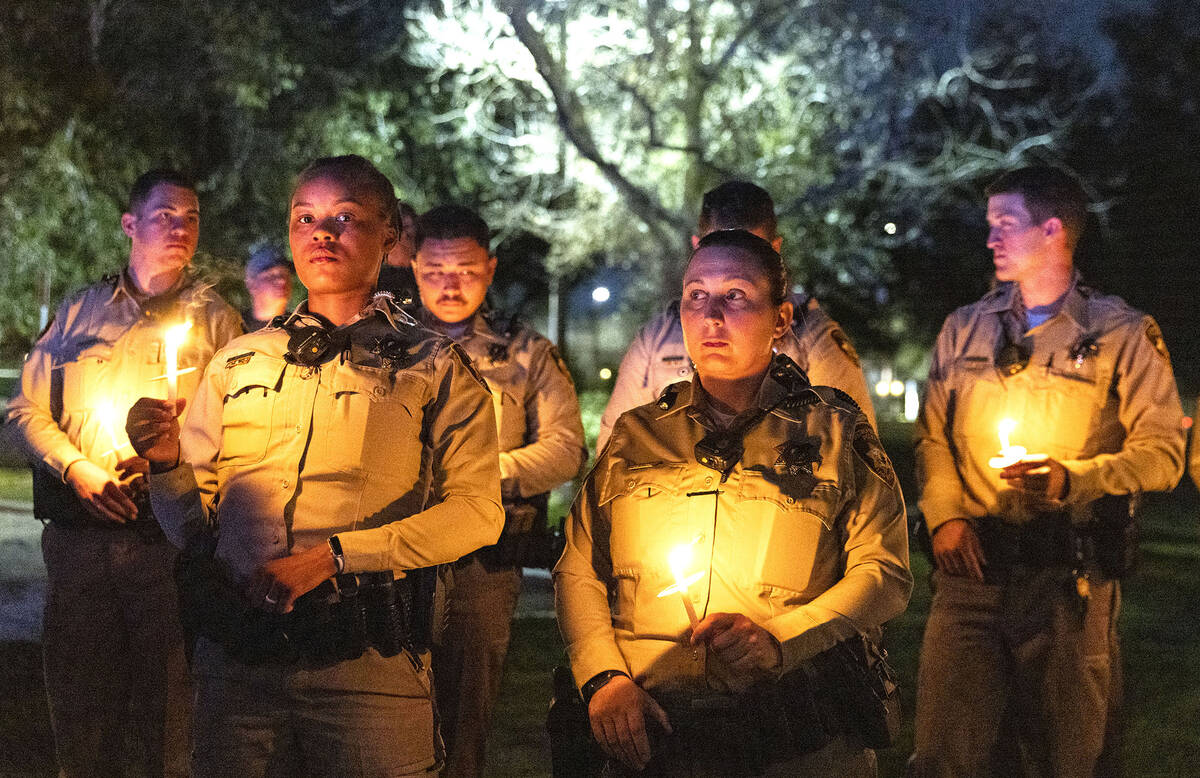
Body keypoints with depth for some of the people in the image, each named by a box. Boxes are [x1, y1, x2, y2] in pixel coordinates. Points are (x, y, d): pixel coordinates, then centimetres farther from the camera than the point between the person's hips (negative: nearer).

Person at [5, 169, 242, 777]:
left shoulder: (214, 319, 9)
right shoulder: (78, 311, 14)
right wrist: (77, 469, -6)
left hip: (169, 537, -2)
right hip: (79, 536, 2)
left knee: (168, 717, -2)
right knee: (77, 706, 7)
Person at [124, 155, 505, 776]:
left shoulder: (434, 367, 6)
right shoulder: (237, 363, 15)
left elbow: (477, 511, -5)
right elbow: (194, 527, 15)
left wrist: (335, 554, -12)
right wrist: (167, 465, -6)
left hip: (367, 661, -3)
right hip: (236, 653, 3)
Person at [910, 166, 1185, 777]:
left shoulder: (1122, 334, 1)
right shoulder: (964, 329, 13)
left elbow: (1162, 452, -4)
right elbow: (932, 435, 14)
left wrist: (1072, 479, -18)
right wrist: (944, 516, -2)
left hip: (1071, 572, -3)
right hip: (973, 561, 3)